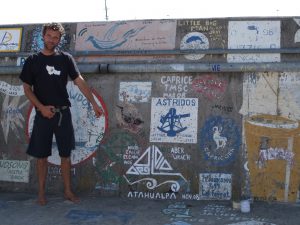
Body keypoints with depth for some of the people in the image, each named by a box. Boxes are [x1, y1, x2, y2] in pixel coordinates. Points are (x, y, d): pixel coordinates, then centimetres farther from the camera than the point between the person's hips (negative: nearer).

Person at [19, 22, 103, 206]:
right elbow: (27, 88, 2)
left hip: (63, 113, 1)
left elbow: (80, 82, -2)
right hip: (43, 114, 0)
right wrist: (41, 107, -12)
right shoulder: (32, 61, 3)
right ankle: (42, 192, 20)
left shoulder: (66, 59, 3)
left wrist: (94, 104, -8)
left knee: (66, 154, 8)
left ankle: (68, 191, 20)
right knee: (42, 155, 6)